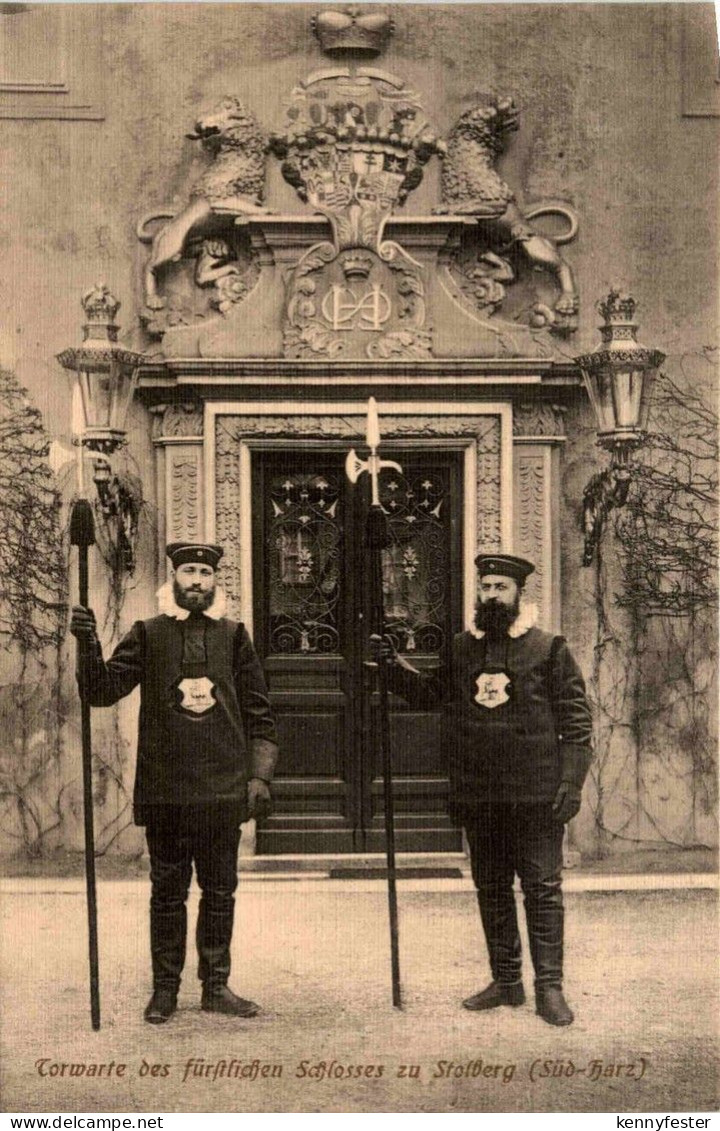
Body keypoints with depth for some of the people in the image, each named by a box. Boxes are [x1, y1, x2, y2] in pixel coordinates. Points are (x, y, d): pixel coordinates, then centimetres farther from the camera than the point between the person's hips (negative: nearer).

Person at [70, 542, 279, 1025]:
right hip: (164, 790, -1)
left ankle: (216, 985, 20)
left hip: (223, 789, 1)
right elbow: (103, 690, -3)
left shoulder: (234, 637, 7)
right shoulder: (148, 635, 4)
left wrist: (259, 775, 1)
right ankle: (165, 988, 16)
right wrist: (89, 646, -20)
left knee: (220, 890, 9)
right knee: (168, 890, 6)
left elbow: (259, 714, 8)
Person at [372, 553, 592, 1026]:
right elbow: (427, 692, 12)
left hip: (535, 793, -4)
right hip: (478, 795, 5)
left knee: (543, 888, -1)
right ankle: (506, 981, 24)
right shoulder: (461, 648, 10)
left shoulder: (550, 649, -2)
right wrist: (394, 664, -3)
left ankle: (550, 987, 6)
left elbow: (577, 721, -3)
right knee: (491, 888, 12)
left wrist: (570, 782, -10)